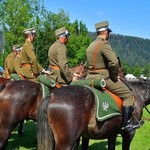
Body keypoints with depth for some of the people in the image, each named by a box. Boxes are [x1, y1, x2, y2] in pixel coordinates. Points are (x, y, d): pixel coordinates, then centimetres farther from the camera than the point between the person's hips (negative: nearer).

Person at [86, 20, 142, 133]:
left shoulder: (90, 46, 15)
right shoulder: (104, 44, -13)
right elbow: (115, 62, -24)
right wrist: (114, 75, -6)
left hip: (90, 78, 9)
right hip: (103, 78, -9)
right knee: (128, 95, -1)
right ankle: (127, 124, -3)